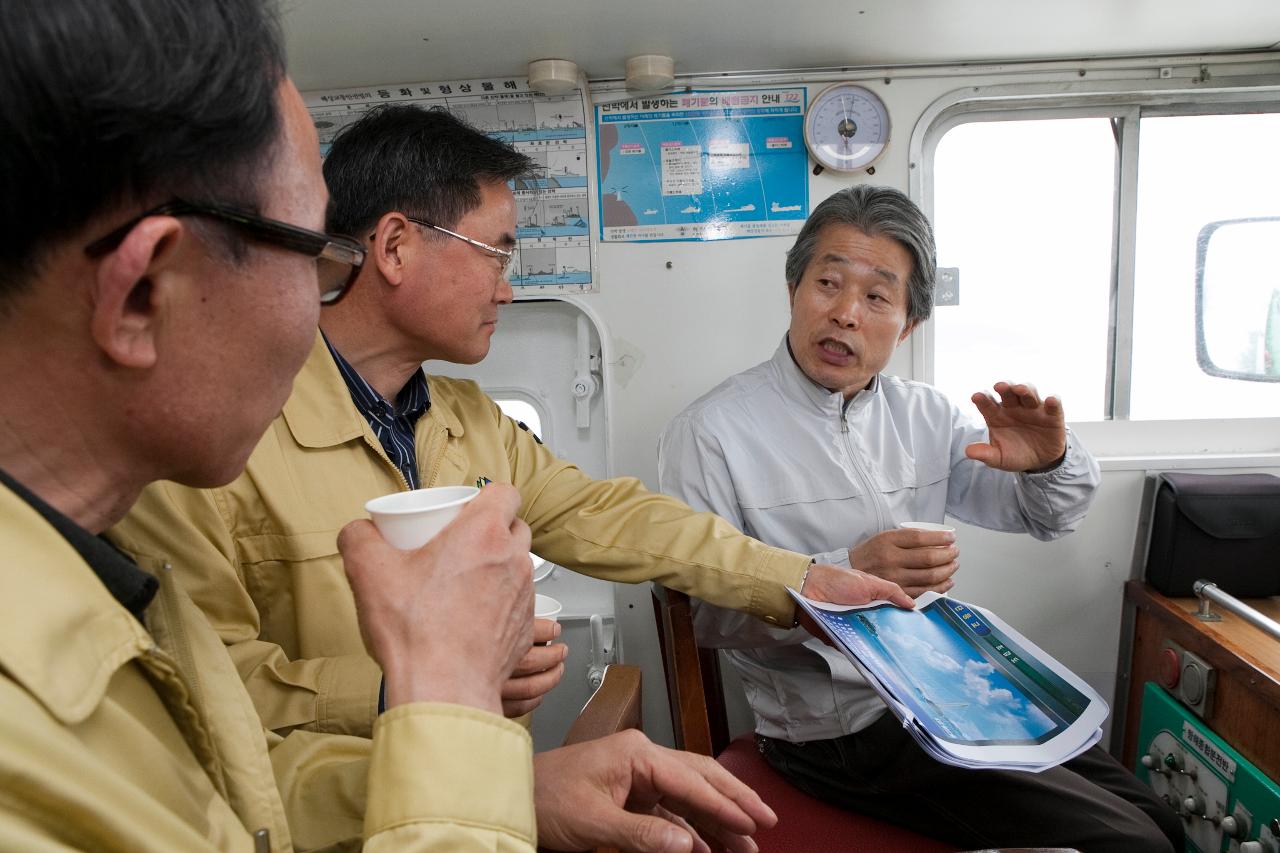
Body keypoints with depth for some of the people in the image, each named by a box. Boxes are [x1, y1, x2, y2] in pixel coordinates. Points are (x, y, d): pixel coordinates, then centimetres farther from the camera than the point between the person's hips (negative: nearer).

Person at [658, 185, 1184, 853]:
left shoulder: (922, 415, 6)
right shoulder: (711, 433, -15)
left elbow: (1044, 516, 12)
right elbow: (704, 612, -18)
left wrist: (1049, 462, -11)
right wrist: (844, 577, -30)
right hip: (842, 728, -7)